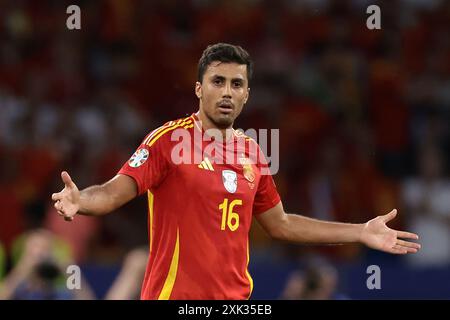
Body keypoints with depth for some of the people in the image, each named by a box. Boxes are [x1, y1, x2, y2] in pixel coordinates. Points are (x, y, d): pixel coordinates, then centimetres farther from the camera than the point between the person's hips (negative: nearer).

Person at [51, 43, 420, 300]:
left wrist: (361, 232, 23)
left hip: (235, 298, 6)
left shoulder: (252, 152, 12)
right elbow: (114, 192, -14)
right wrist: (80, 201, -37)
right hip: (175, 296, -6)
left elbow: (279, 224, 24)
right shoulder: (169, 140, -6)